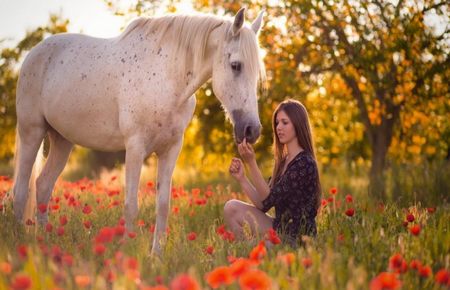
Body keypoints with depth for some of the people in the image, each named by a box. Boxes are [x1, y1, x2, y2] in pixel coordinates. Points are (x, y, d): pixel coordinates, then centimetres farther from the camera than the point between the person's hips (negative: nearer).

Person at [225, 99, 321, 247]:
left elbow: (269, 200, -20)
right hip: (280, 229, 8)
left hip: (296, 239, -8)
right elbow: (263, 204, 6)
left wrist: (251, 162, -26)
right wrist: (241, 178, -5)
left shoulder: (304, 163, -16)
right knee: (232, 208, -2)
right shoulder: (283, 161, 11)